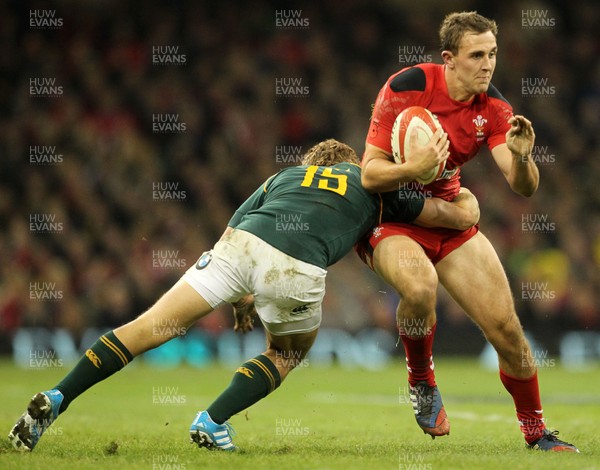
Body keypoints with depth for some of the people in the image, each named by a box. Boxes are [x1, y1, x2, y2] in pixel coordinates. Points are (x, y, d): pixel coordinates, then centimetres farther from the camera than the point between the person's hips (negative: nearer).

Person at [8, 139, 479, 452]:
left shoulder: (285, 175, 36)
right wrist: (467, 195, 55)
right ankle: (213, 422, 10)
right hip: (297, 267, -2)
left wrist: (241, 297, 35)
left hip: (240, 242, 2)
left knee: (152, 327, 6)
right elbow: (466, 215, 33)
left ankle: (55, 399, -2)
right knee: (287, 354, 27)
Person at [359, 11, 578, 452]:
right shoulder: (406, 87, -20)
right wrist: (416, 166, -38)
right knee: (420, 286, -37)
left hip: (449, 217, 4)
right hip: (391, 219, -4)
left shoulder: (493, 107, -8)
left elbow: (524, 188, -13)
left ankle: (536, 432, 17)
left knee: (506, 328, -3)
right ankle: (422, 382, -9)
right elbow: (370, 174, -19)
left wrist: (521, 156, -35)